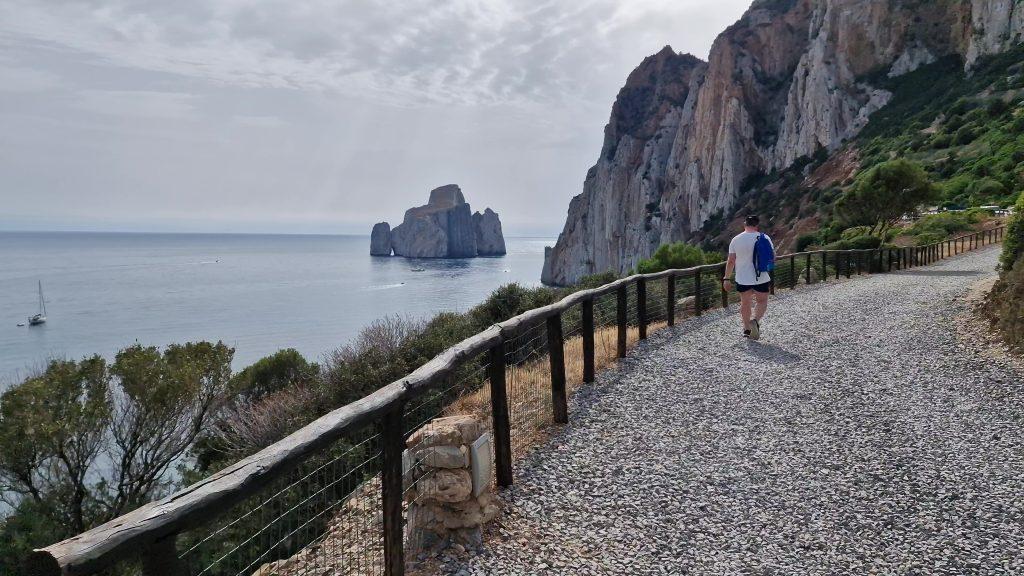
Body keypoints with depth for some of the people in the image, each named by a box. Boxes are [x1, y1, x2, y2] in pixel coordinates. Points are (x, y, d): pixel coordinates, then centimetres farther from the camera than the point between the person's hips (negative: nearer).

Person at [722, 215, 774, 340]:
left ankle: (747, 329, 22)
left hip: (743, 279, 1)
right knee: (762, 301, 11)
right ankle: (755, 320, -16)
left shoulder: (736, 240, -4)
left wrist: (727, 279, 1)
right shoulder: (764, 238, -6)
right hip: (761, 278, -1)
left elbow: (731, 261, -5)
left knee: (745, 302, 16)